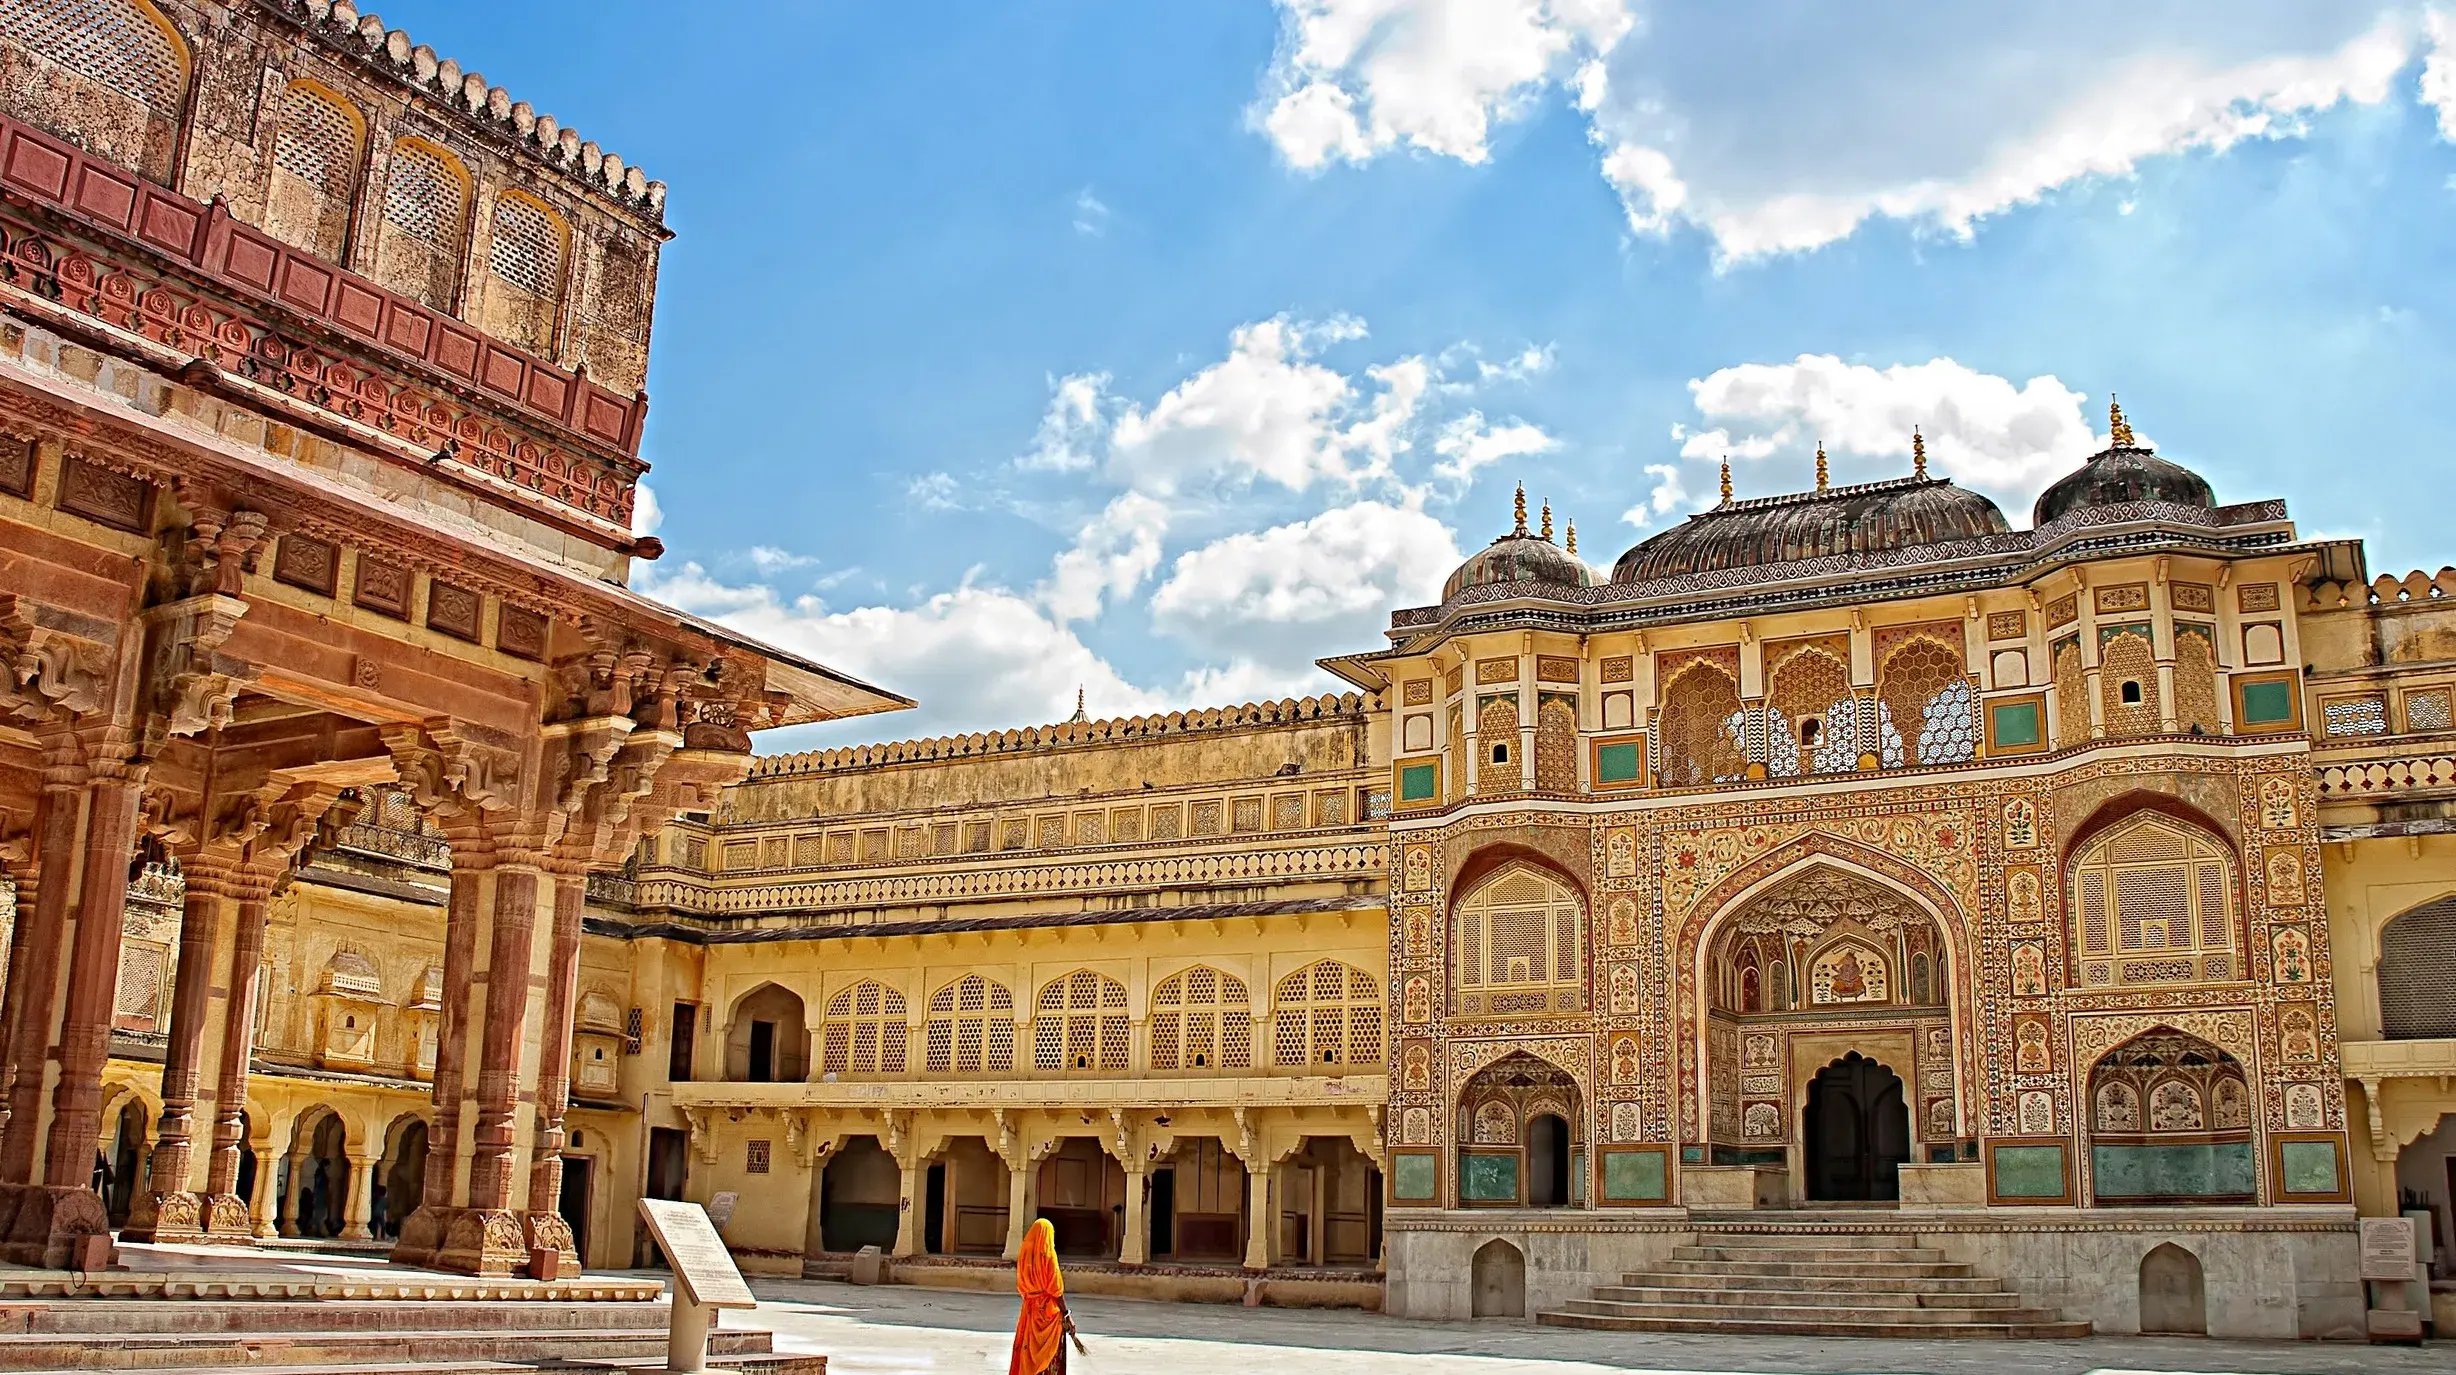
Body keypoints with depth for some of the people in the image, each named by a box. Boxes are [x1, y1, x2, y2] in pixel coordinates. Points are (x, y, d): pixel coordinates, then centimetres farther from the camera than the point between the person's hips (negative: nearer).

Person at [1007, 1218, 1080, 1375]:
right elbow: (1056, 1289, -13)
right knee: (1048, 1353, 2)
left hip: (1029, 1309, 5)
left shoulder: (1024, 1254, 3)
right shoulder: (1049, 1255, -13)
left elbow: (1020, 1285, 8)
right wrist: (1066, 1314, -8)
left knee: (1027, 1350, 12)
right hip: (1048, 1309, -5)